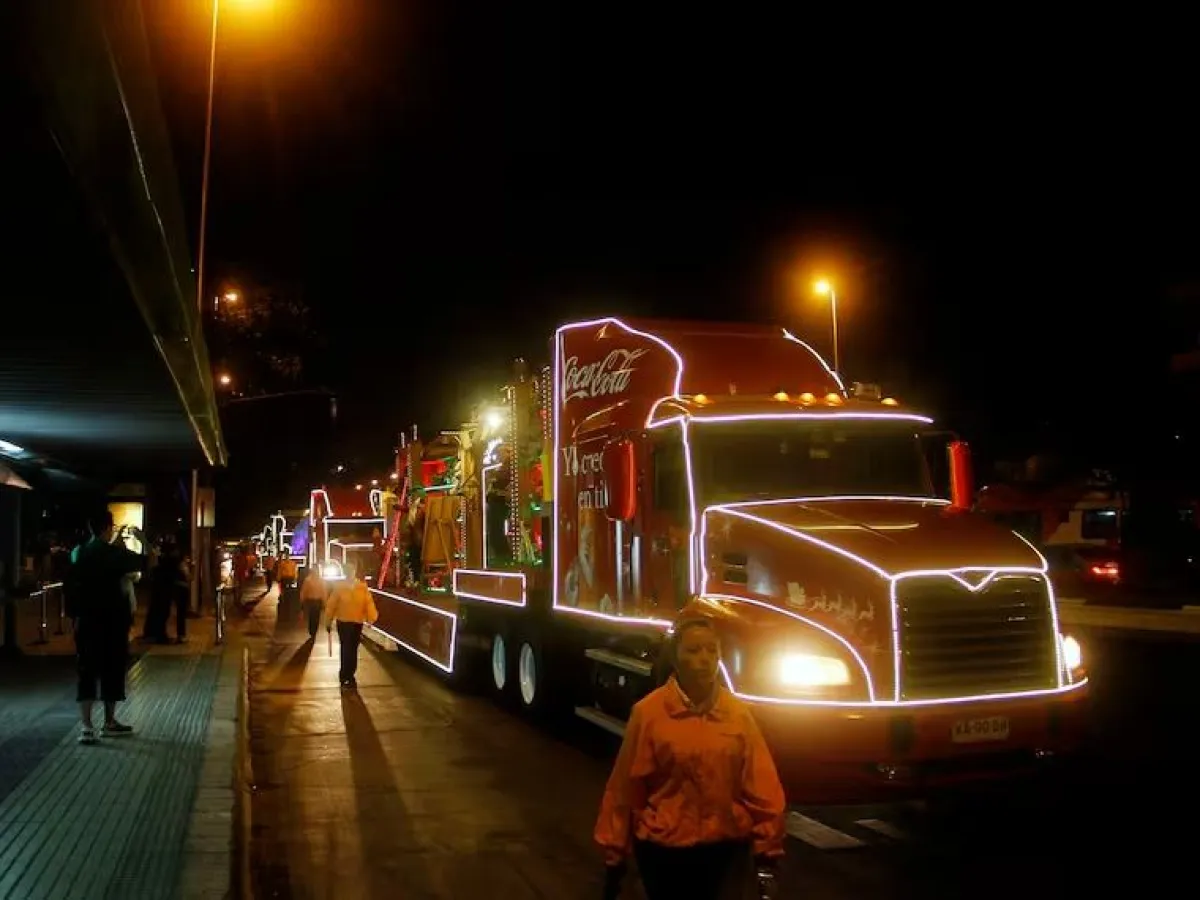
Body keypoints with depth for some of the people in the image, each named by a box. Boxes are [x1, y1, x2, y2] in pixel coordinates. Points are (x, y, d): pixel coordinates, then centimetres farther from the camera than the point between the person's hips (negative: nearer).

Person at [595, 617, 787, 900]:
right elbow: (625, 788, -7)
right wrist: (615, 853, -3)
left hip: (727, 849, 2)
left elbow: (761, 787, 0)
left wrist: (767, 853, -2)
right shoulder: (649, 712, -10)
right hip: (663, 850, -2)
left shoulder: (738, 713, -1)